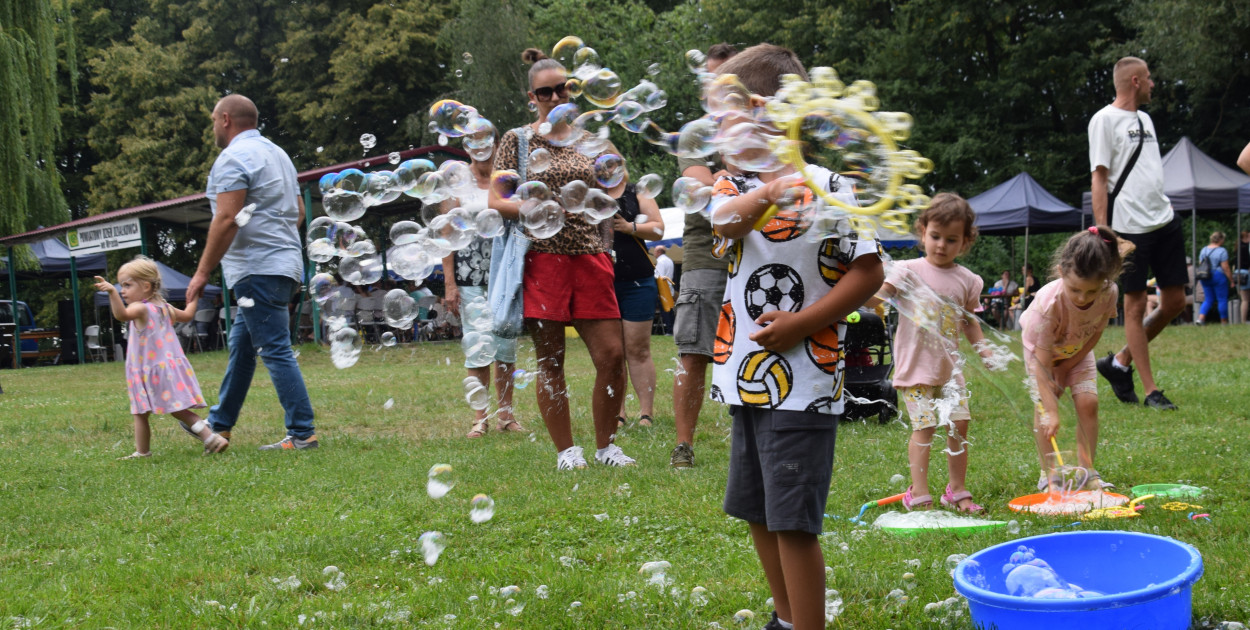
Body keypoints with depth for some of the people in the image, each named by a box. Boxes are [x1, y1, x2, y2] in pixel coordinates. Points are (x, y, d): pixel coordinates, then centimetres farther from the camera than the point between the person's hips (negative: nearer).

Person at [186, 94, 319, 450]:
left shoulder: (234, 157, -11)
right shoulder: (276, 153, 20)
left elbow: (227, 219, -19)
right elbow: (299, 213, 23)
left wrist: (202, 272, -16)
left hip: (258, 270, -10)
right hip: (284, 264, 10)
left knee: (275, 351, -9)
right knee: (240, 347, 17)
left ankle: (302, 434, -9)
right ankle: (219, 425, 25)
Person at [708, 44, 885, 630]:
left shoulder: (828, 187, -8)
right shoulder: (733, 186, 7)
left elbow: (869, 273, -9)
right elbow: (725, 220, -16)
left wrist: (800, 323, -16)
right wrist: (769, 191, -35)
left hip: (802, 382, -7)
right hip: (747, 379, 7)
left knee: (792, 521, -6)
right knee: (757, 512, 17)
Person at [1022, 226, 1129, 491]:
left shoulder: (1109, 294, -32)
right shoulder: (1048, 303, -42)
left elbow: (1095, 334, -12)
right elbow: (1041, 362, -36)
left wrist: (1066, 368, -14)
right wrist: (1051, 411, -38)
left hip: (1077, 351, 3)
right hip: (1041, 349, -3)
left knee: (1088, 403, -9)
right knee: (1043, 407, -13)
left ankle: (1087, 472, 3)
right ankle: (1050, 476, -2)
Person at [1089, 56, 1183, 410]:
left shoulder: (1144, 119, 19)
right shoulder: (1105, 120, -5)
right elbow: (1099, 178, -9)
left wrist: (1163, 213, 21)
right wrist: (1102, 229, -14)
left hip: (1164, 220, 8)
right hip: (1130, 227, -8)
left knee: (1175, 302, 7)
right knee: (1135, 305, -1)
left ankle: (1120, 363, 21)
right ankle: (1151, 392, 3)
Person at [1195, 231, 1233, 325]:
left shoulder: (1203, 250, 8)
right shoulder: (1222, 251, -11)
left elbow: (1200, 265, 11)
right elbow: (1225, 268, -12)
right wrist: (1231, 281, -5)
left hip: (1205, 278, 6)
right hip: (1219, 277, -6)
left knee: (1209, 299, 12)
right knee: (1222, 299, 5)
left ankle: (1200, 317, -5)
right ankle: (1224, 321, 9)